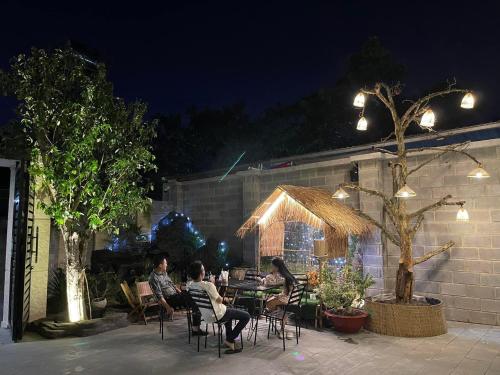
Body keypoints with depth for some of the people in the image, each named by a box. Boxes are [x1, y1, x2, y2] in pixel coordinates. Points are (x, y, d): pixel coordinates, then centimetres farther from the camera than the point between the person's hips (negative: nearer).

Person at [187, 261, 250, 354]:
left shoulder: (190, 286, -7)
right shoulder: (208, 285, -30)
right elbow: (219, 300, -15)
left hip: (206, 316, 9)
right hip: (217, 315, -9)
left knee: (229, 311, 37)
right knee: (246, 316, 1)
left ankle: (228, 339, 34)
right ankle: (230, 341, 5)